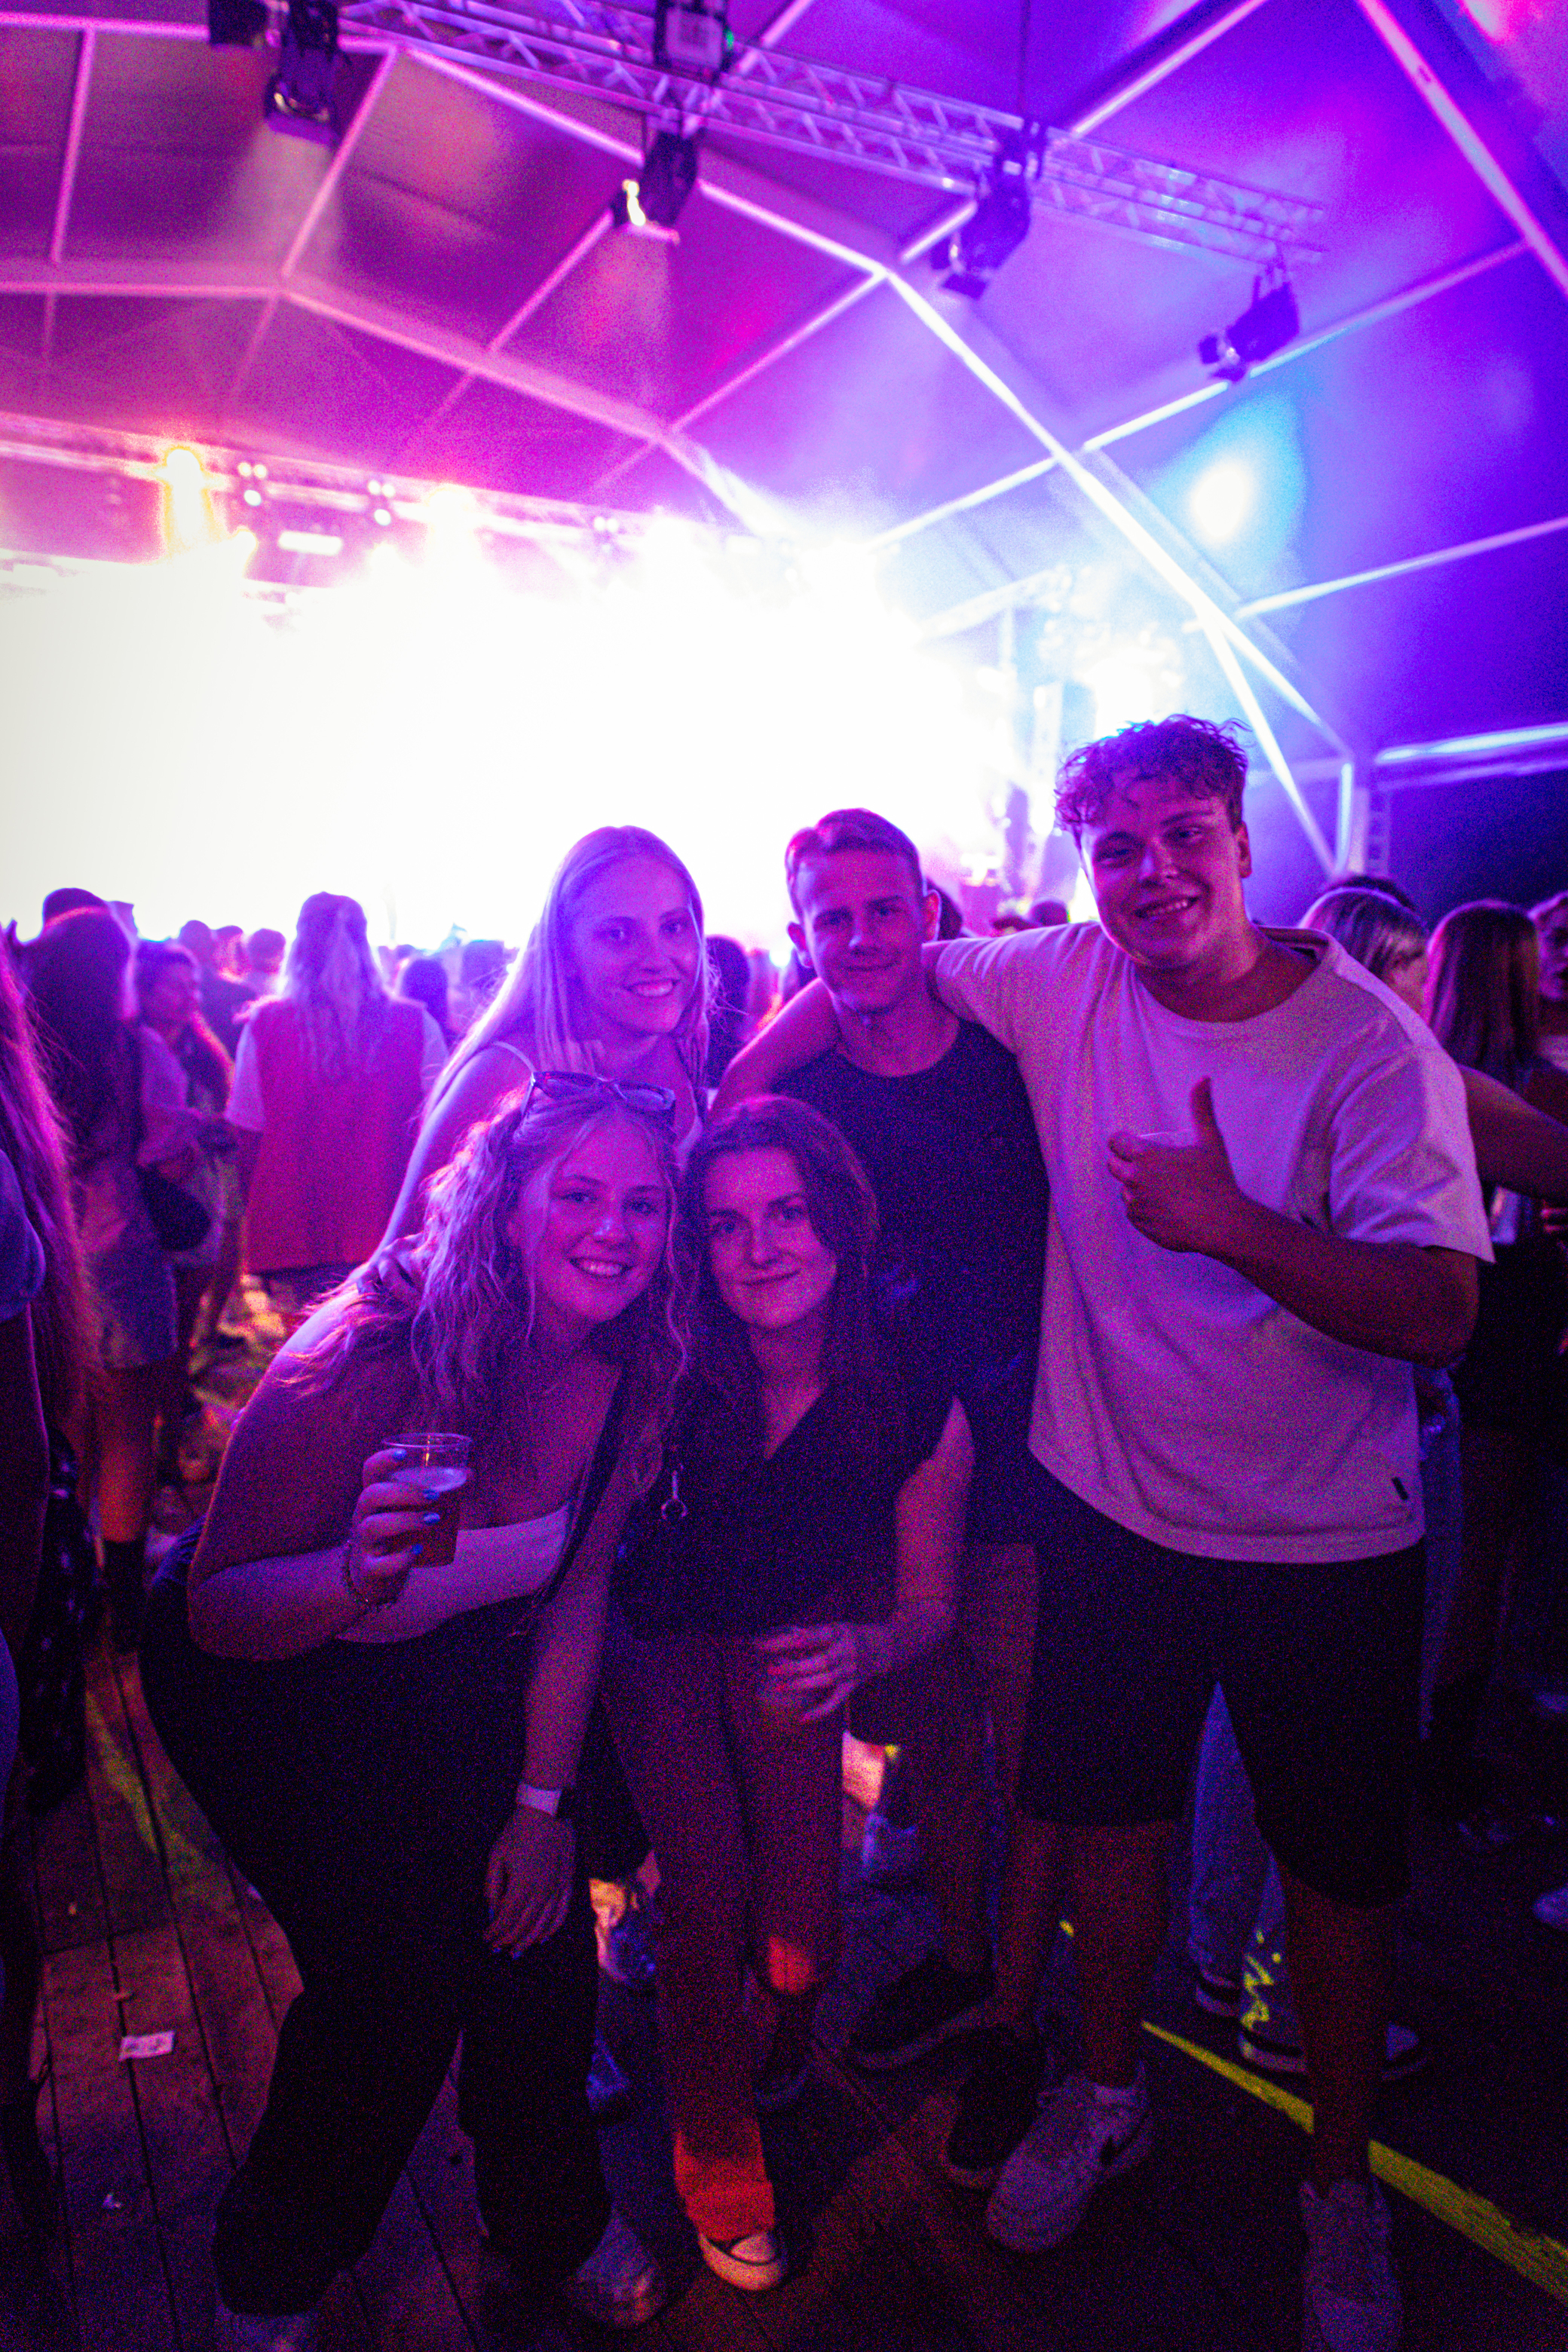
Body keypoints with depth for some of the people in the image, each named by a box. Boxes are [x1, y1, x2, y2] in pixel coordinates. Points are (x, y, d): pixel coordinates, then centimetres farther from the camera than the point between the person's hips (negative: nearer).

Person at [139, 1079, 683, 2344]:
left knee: (541, 1929, 0)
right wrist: (357, 1574, -47)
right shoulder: (365, 1360, -35)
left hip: (452, 1673, 5)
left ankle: (551, 2208, 32)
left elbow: (577, 1592, -5)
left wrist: (544, 1802, -2)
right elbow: (217, 1612, -26)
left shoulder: (628, 1371, -18)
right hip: (262, 1686, -4)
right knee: (398, 1971, -10)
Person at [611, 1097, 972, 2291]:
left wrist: (863, 1650, -30)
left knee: (798, 1944, -4)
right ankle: (720, 2162, 21)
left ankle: (775, 2047, 37)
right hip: (658, 1638, -1)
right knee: (707, 1894, -11)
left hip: (789, 1642, 1)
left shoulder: (921, 1411, -25)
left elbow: (931, 1603, -9)